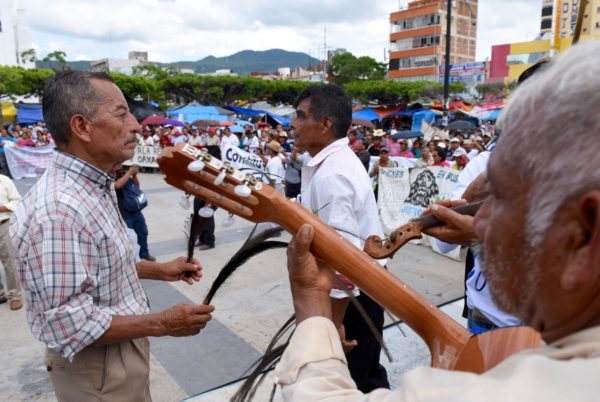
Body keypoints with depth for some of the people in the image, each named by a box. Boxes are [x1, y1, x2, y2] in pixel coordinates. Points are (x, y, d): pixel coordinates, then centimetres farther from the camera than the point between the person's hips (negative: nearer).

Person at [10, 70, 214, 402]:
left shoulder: (93, 187, 2)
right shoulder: (58, 211, -30)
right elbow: (69, 325, -29)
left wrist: (159, 270, 6)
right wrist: (162, 324, -22)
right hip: (97, 369, -9)